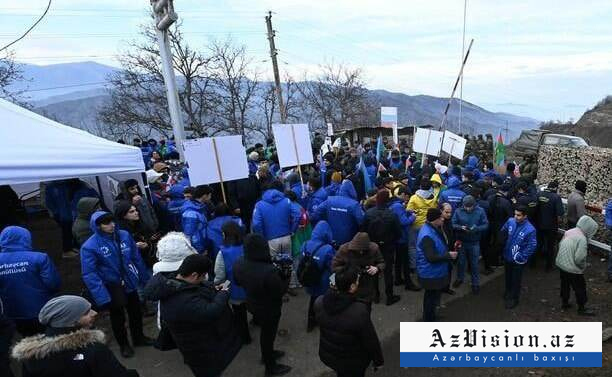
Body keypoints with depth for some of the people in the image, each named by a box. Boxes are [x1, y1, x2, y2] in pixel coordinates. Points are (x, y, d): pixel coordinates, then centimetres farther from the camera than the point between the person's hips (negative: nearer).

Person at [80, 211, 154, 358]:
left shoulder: (124, 235, -11)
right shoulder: (89, 246, -22)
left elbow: (137, 258, -2)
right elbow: (89, 274, -23)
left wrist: (145, 278, 4)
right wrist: (102, 297, -29)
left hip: (129, 282, 4)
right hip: (111, 287, -4)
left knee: (136, 312, 22)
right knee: (118, 317, 17)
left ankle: (139, 338, 48)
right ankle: (124, 345, 41)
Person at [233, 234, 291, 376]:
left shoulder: (239, 264, -19)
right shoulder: (269, 271, -41)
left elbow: (238, 282, 1)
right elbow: (280, 291, -25)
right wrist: (286, 276, -10)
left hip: (252, 304, 6)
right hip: (269, 309, -6)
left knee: (265, 331, 31)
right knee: (269, 334, 18)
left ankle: (267, 354, 57)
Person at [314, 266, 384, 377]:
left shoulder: (319, 302, -20)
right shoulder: (360, 311, -36)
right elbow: (371, 341, -21)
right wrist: (378, 360, -2)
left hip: (326, 355, 4)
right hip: (352, 362, -4)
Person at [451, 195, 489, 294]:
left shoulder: (480, 211, -11)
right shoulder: (458, 211, -11)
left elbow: (486, 225, -8)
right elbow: (453, 224, -7)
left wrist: (476, 228, -26)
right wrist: (461, 227, -26)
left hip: (474, 242, -1)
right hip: (461, 241, 1)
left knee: (474, 264, 11)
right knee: (461, 261, 19)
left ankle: (475, 283, 28)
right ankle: (460, 278, 41)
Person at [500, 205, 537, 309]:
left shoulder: (530, 229, -26)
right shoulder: (510, 221, -12)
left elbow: (532, 246, -19)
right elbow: (503, 231, 8)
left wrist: (522, 256, -17)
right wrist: (504, 244, 8)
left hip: (518, 260, -5)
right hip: (507, 256, 5)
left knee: (516, 279, 13)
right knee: (508, 276, 26)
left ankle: (514, 298, 32)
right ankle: (508, 292, 49)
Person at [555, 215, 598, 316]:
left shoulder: (568, 232, -3)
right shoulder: (582, 239, -25)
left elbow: (560, 245, 7)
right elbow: (579, 259, -25)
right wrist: (584, 266, -4)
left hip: (561, 264, 7)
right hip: (573, 269, -7)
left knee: (565, 284, 24)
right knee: (580, 288, 14)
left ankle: (565, 303, 41)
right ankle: (582, 308, 30)